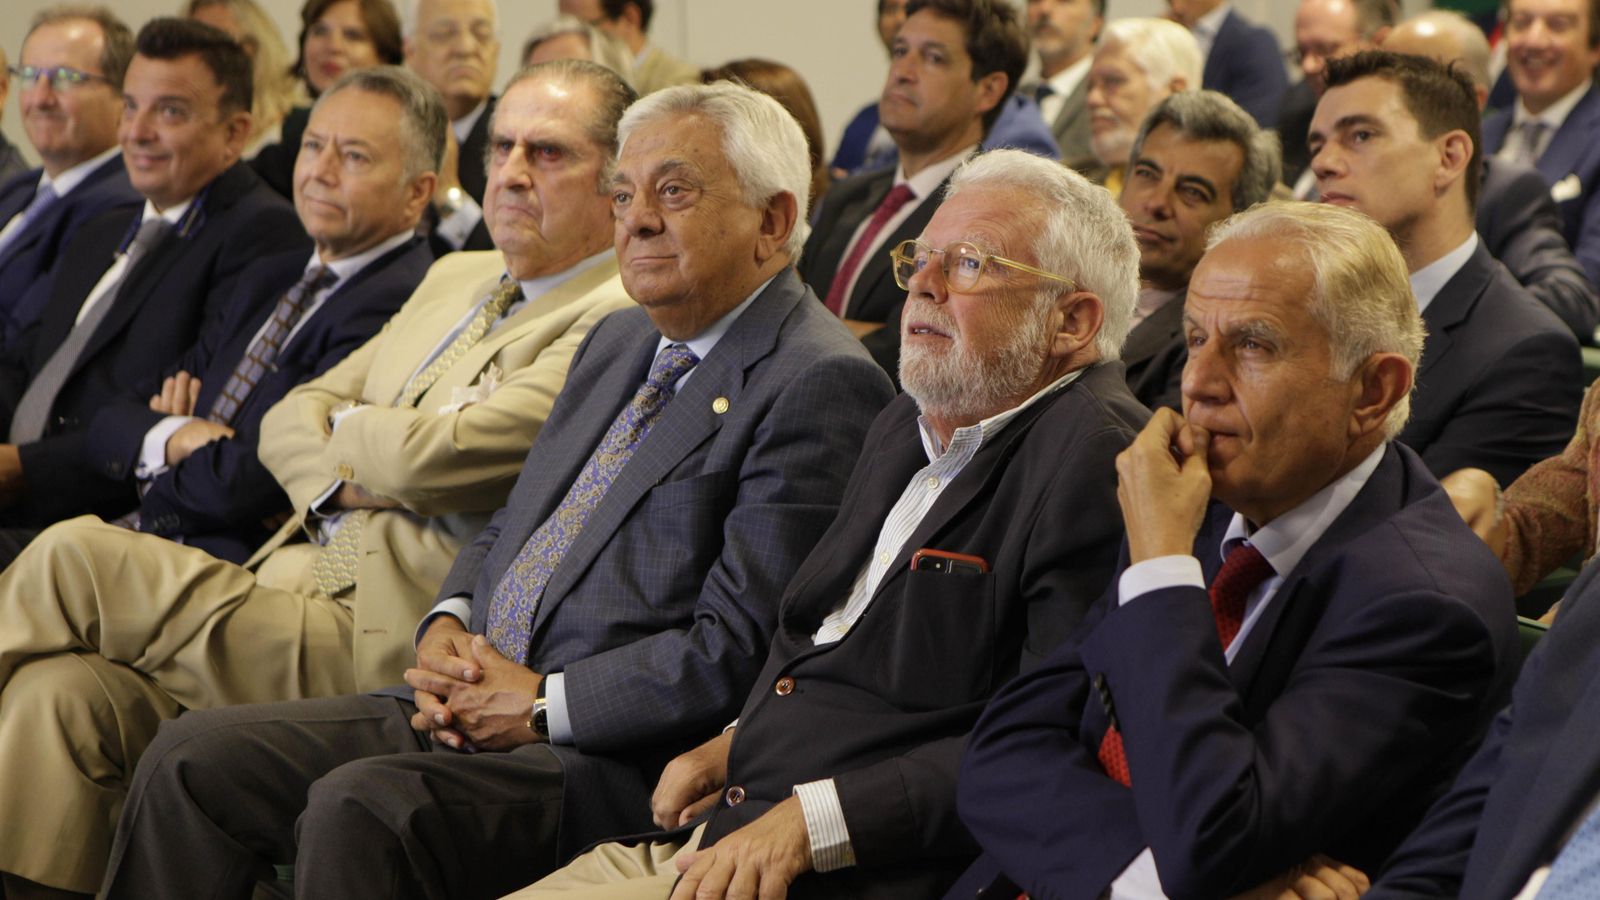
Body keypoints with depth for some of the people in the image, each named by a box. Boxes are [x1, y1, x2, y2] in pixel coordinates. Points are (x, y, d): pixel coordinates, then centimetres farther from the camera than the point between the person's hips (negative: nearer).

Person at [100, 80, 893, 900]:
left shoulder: (821, 386, -10)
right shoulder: (618, 343, 19)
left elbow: (736, 651, -16)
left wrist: (541, 703, -14)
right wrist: (447, 625, 3)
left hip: (609, 761, -9)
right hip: (465, 709, 9)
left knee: (359, 807, -32)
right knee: (191, 758, -5)